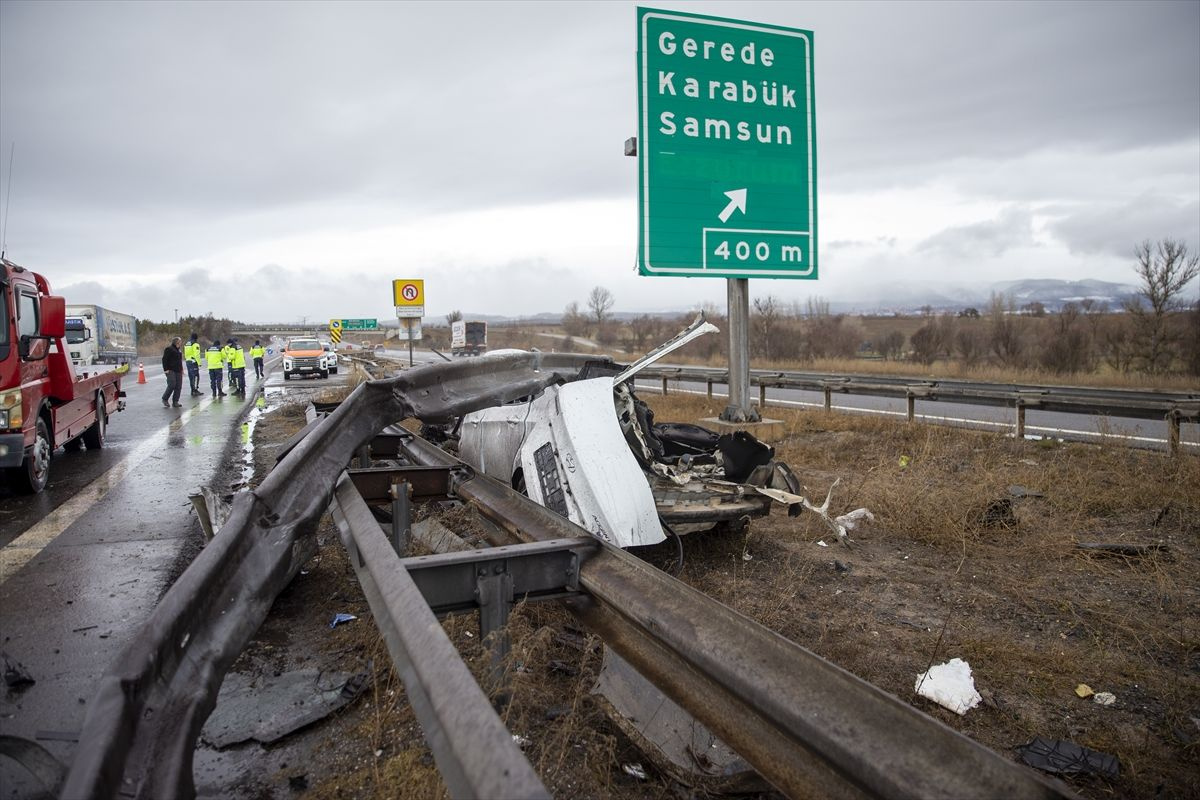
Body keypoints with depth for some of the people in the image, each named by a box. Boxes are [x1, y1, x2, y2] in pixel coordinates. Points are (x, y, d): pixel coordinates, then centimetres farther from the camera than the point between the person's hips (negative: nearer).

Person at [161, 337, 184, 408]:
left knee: (178, 387, 2)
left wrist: (181, 369, 21)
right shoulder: (169, 349, -5)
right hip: (171, 371, -8)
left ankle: (175, 402, 7)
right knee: (171, 385, -14)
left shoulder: (179, 350, 20)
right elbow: (164, 359, -10)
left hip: (178, 371, 8)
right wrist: (166, 369, -15)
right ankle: (164, 399, 3)